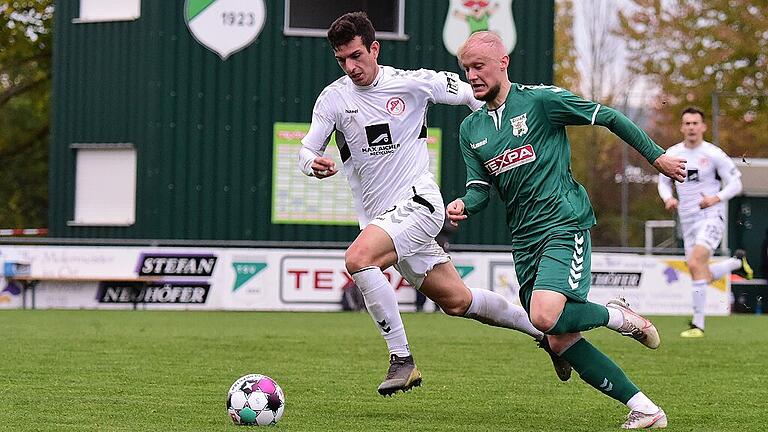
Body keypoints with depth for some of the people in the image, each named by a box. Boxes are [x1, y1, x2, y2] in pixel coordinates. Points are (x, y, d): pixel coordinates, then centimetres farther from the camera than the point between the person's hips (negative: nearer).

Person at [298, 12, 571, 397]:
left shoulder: (414, 82, -6)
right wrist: (314, 164, -22)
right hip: (379, 218, 4)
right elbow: (307, 150, 1)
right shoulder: (333, 98, 1)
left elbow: (469, 94, 8)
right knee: (456, 301, 9)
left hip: (418, 203, -4)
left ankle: (402, 360, -22)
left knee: (358, 258, -29)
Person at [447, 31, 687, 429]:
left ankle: (615, 316, 3)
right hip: (524, 239, 7)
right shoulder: (471, 129, 12)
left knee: (545, 317, -28)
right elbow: (480, 188, 11)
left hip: (564, 222, -6)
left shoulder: (542, 99, -5)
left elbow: (610, 118, 1)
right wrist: (463, 205, -11)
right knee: (560, 341, -3)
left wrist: (657, 157, 4)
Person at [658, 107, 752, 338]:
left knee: (695, 264, -26)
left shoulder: (713, 154, -8)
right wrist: (668, 198, -3)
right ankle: (737, 262, 39)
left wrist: (717, 198, -20)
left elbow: (736, 183, -3)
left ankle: (698, 324, -21)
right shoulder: (672, 154, 5)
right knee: (704, 277, 9)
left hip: (711, 217, -6)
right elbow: (663, 181, 18)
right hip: (687, 222, 6)